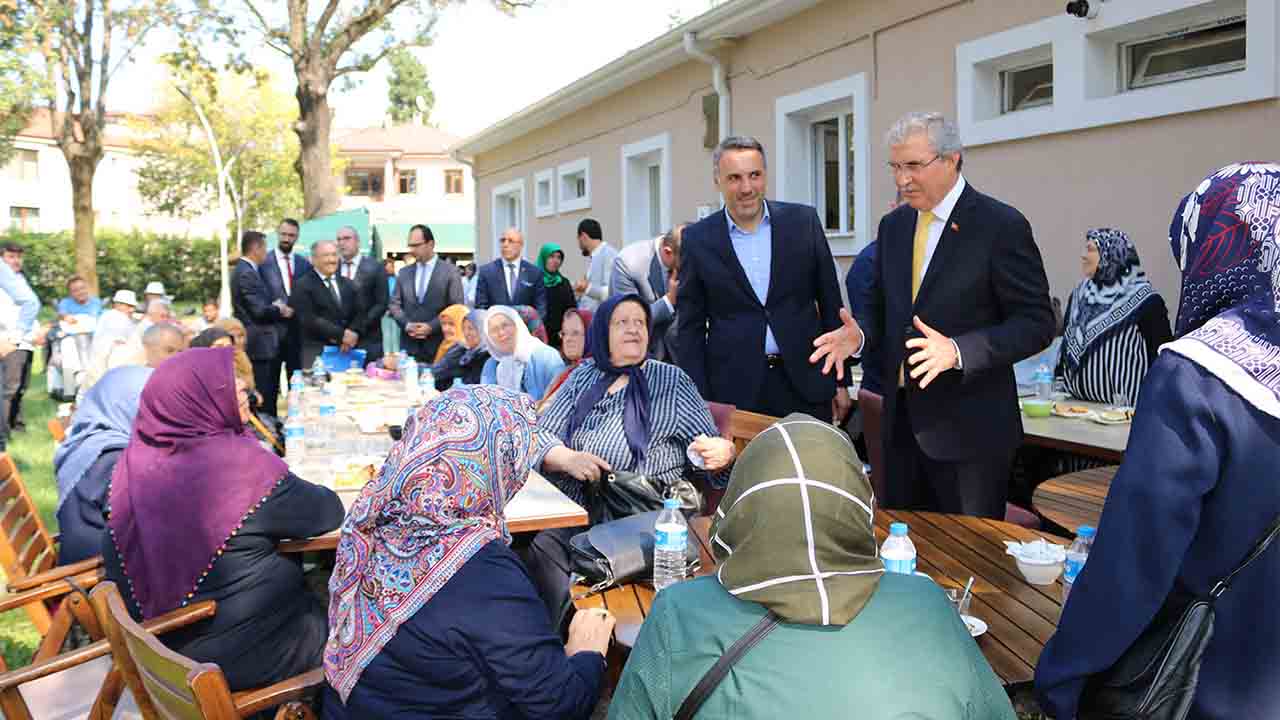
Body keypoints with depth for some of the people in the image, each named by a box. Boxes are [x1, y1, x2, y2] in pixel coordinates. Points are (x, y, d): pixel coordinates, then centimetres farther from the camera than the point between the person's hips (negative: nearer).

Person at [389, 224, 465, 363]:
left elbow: (457, 307, -3)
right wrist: (406, 324, -5)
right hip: (409, 344, 3)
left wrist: (432, 326, -12)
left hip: (439, 345, -3)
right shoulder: (404, 272, 14)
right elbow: (395, 304, 14)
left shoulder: (450, 271, 1)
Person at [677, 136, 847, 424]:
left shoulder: (803, 221, 1)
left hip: (805, 383, 1)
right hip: (734, 389, -1)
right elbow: (690, 328, 2)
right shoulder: (698, 239, 0)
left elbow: (831, 305, 5)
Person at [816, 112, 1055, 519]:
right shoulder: (893, 225, 9)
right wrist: (861, 334, -5)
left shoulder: (1002, 226, -11)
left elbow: (1036, 323, -12)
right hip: (902, 418, 6)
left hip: (969, 426, -6)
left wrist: (958, 350, -26)